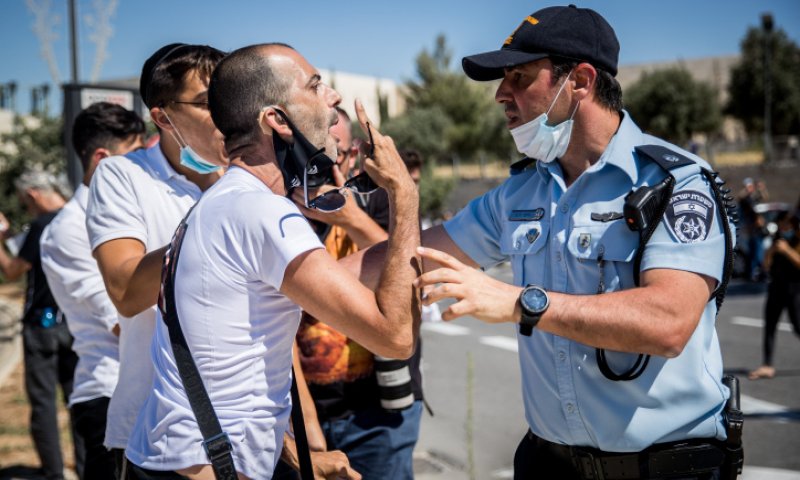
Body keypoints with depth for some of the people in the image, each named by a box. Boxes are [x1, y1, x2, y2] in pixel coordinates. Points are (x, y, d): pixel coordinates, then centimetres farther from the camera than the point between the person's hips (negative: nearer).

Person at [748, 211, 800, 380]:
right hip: (776, 287, 6)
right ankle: (767, 366, 2)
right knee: (769, 326, 1)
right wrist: (772, 250, -5)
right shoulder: (777, 240, 14)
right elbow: (766, 264, 11)